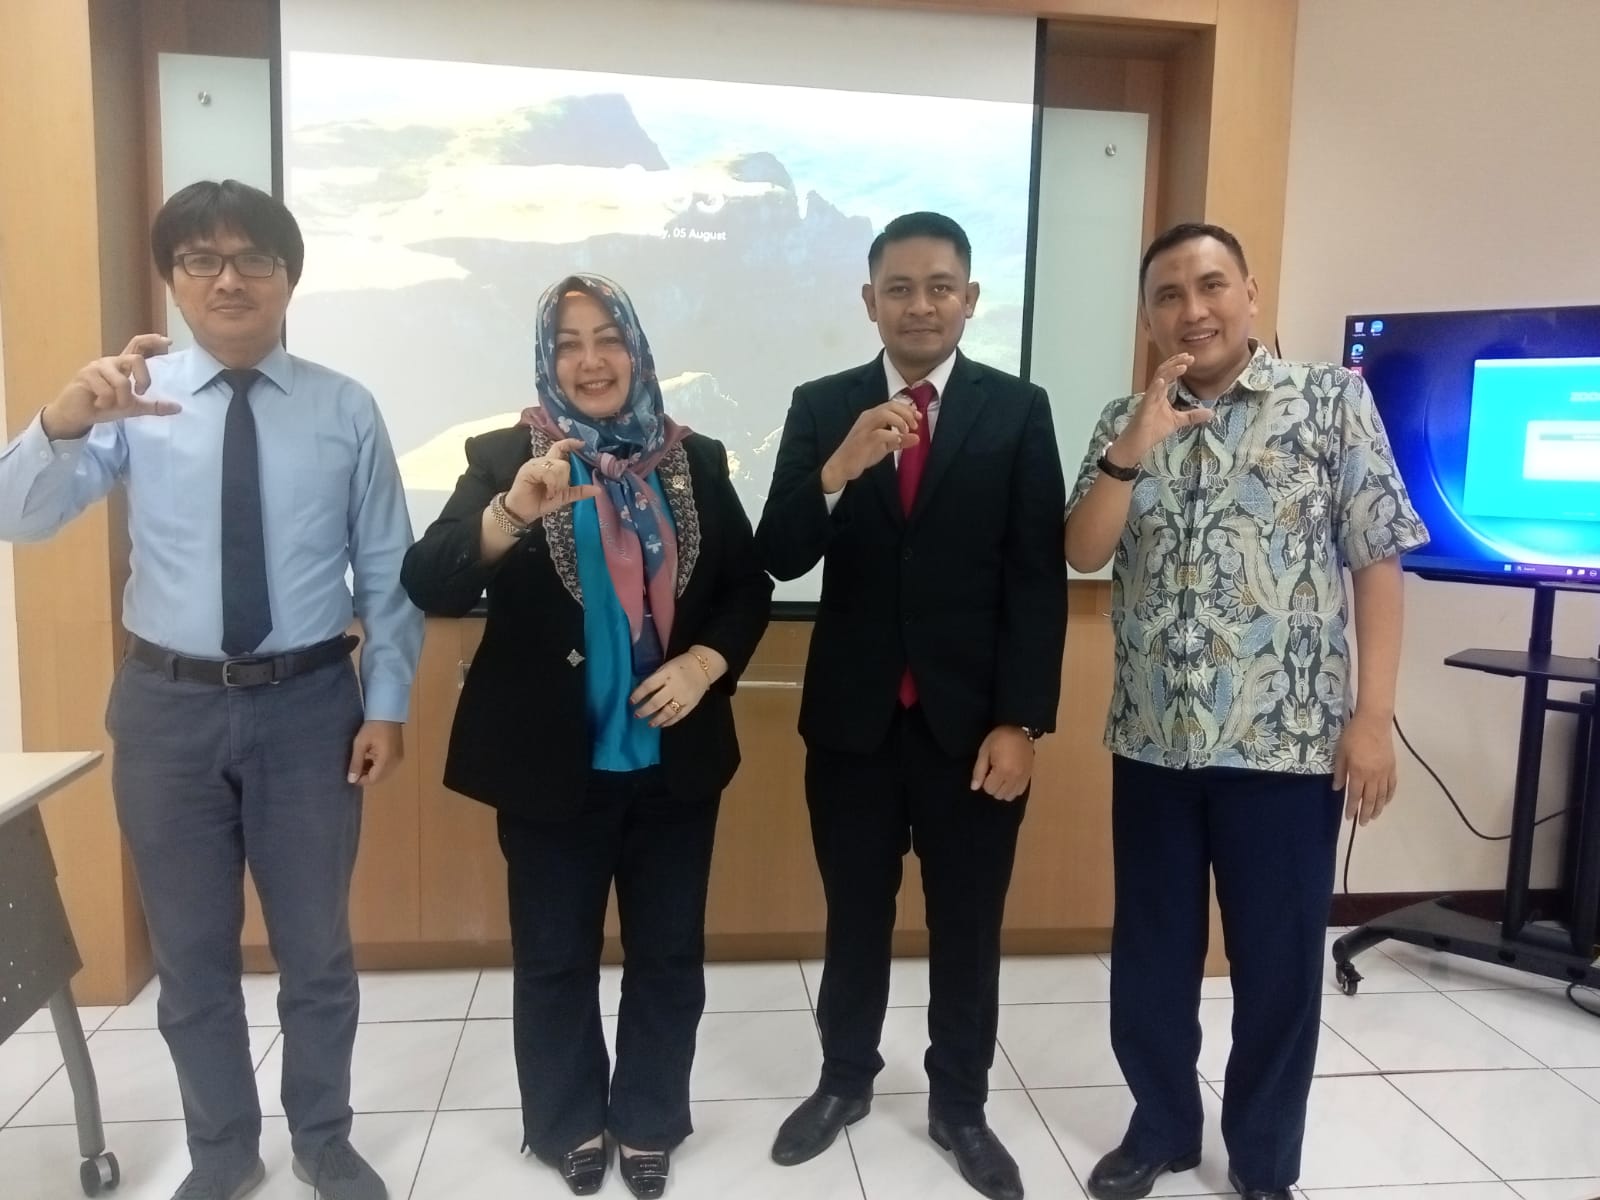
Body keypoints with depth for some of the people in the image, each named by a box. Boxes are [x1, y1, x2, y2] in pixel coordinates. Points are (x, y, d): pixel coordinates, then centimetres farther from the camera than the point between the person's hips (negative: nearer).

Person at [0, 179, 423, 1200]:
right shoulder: (134, 401, -2)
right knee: (192, 953, 15)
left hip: (309, 704, 0)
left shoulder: (346, 410, -2)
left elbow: (388, 569, 0)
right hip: (169, 704, 1)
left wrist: (387, 703, -4)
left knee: (316, 945, 13)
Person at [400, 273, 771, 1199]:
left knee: (669, 954, 15)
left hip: (672, 758, 2)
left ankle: (650, 1124, 36)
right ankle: (569, 1125, 36)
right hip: (552, 763, -2)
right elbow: (430, 586, -17)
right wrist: (511, 513, -35)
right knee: (555, 959, 14)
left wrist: (705, 663, -12)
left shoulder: (696, 461, 1)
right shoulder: (504, 457, -6)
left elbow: (750, 587, 6)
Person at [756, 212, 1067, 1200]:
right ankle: (845, 1081, 37)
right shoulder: (821, 408, 1)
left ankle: (960, 1105, 33)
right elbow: (781, 560, -7)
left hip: (972, 719, -1)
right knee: (856, 917, 16)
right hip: (852, 716, 1)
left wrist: (1021, 722, -10)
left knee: (968, 926, 13)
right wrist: (838, 471, -25)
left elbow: (1039, 579, -5)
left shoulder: (1018, 411, -2)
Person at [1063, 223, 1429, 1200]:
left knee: (1280, 962, 9)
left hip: (1288, 740, -3)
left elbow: (1378, 559, -4)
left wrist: (1373, 714, -10)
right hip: (1153, 740, 3)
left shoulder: (1334, 399, -1)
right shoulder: (1126, 423, 8)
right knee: (1150, 955, 14)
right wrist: (1133, 450, -16)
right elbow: (1083, 555, -1)